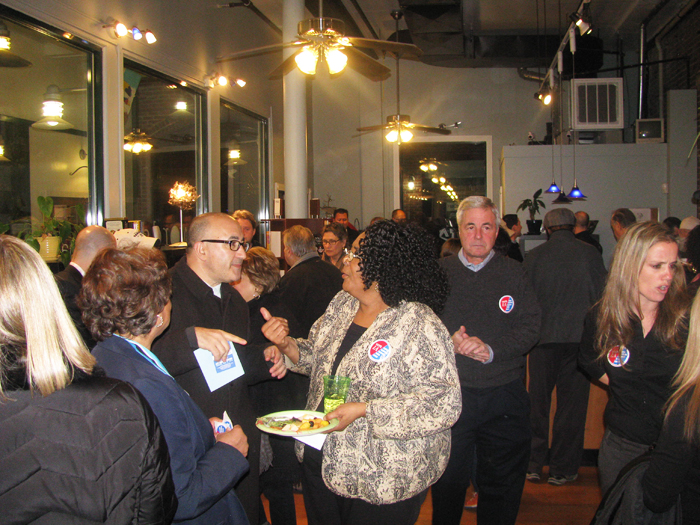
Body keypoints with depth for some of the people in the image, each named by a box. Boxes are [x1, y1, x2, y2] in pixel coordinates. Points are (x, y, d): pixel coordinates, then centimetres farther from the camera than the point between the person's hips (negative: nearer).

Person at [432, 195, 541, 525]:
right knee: (448, 482, 12)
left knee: (503, 483, 11)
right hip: (450, 392, 0)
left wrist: (491, 349, -19)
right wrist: (449, 342, -19)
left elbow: (530, 327, -4)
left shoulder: (513, 273, 4)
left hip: (504, 396, 0)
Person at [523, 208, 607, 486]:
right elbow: (601, 295, 1)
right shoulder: (590, 253, -2)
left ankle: (533, 465, 15)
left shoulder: (533, 256, -1)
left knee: (537, 401, 11)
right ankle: (562, 468, 13)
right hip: (580, 336, -1)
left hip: (543, 337, 1)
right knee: (572, 403, 7)